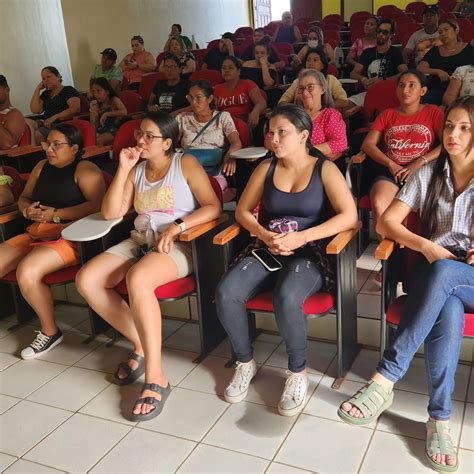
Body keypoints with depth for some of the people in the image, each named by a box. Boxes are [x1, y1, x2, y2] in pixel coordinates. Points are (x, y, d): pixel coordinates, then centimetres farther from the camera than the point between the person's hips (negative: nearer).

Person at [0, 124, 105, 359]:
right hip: (35, 234, 8)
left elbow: (98, 205, -19)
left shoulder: (84, 169, -4)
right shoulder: (42, 167, 20)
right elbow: (23, 198, 25)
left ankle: (50, 331, -9)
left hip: (68, 237, -8)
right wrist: (27, 210, 0)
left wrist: (56, 214, -19)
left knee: (26, 271, -31)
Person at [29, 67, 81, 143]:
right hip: (44, 123, 6)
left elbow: (75, 109, -11)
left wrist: (54, 117, -20)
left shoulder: (69, 90, 6)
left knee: (37, 134, -35)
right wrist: (38, 89, 12)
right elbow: (35, 110, 11)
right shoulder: (45, 94, 25)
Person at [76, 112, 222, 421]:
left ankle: (156, 378, -30)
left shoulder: (186, 164, 0)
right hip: (139, 242, 7)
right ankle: (141, 344, -2)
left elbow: (214, 207, -10)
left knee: (137, 279, -37)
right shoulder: (136, 170, 14)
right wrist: (123, 169, -1)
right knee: (87, 280, -15)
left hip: (178, 245, -6)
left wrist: (177, 226, -21)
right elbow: (110, 213, 5)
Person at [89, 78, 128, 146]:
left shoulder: (114, 100, -2)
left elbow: (124, 112, -24)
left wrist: (106, 114, -20)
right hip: (101, 131, 5)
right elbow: (93, 125, 7)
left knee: (98, 140, -30)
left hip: (113, 130, -5)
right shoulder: (97, 104, 11)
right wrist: (92, 111, -5)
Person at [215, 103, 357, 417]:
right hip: (267, 250, 4)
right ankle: (246, 362, 3)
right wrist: (264, 235, -10)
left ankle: (298, 372, -9)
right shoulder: (266, 168, 11)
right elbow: (243, 211, 11)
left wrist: (300, 238, -21)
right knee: (226, 293, -23)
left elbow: (349, 216, -13)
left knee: (286, 298, -36)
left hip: (310, 253, -4)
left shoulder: (325, 169, -1)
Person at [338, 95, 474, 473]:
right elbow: (386, 223, 1)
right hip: (432, 274, 1)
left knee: (442, 274, -38)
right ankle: (439, 419, -30)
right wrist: (428, 246, -15)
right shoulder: (428, 174, 7)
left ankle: (385, 378, -39)